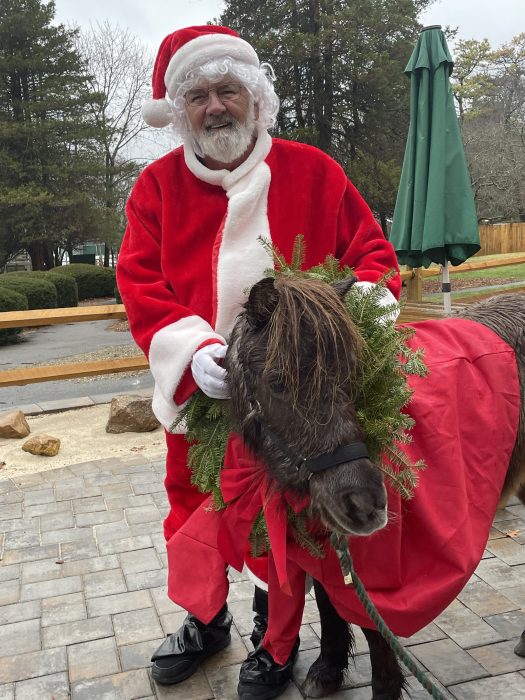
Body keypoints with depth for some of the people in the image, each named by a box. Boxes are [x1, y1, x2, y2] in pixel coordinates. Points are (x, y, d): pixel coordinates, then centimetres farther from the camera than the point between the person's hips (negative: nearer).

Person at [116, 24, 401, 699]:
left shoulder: (313, 171, -2)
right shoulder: (157, 185, 1)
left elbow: (372, 252, 1)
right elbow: (140, 282, -8)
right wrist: (190, 348, -26)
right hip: (199, 390, 2)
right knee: (193, 507, 18)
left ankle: (275, 637, 40)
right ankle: (206, 620, 47)